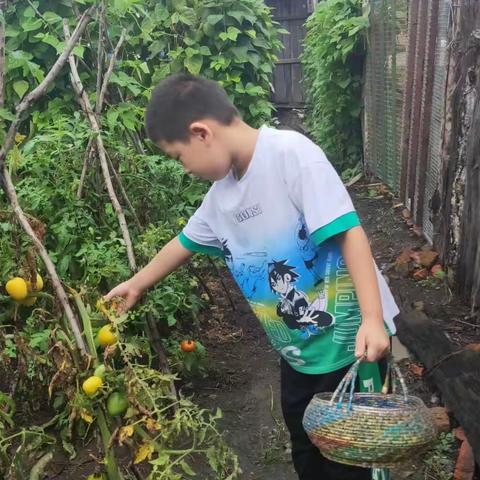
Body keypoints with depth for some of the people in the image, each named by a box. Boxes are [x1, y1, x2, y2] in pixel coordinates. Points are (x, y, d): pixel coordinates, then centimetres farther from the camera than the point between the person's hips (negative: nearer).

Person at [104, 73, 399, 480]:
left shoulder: (291, 152, -20)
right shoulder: (221, 193, 5)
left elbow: (349, 231, -25)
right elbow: (184, 243, 21)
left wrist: (372, 319, -30)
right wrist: (136, 285, 33)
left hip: (350, 336, -7)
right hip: (298, 346, 7)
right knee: (305, 446, 22)